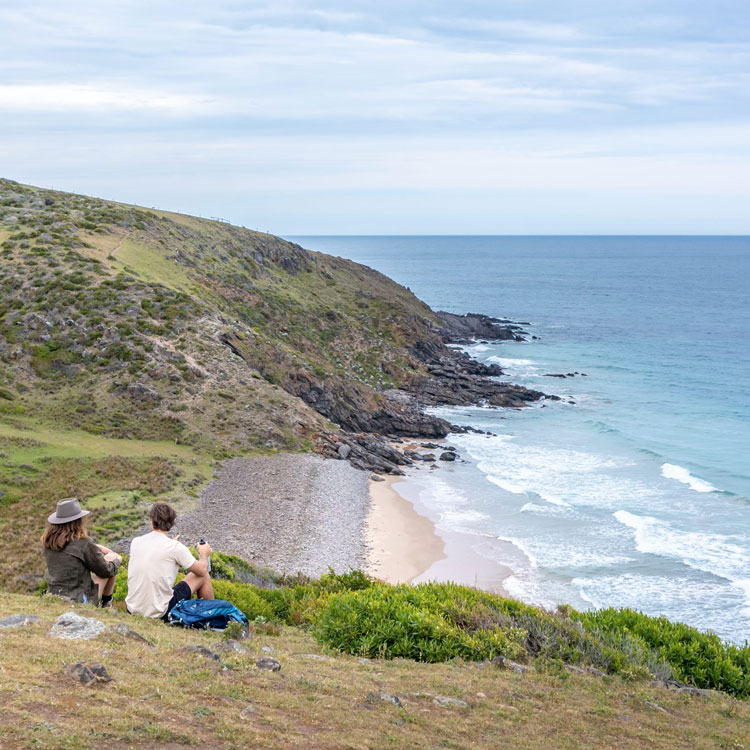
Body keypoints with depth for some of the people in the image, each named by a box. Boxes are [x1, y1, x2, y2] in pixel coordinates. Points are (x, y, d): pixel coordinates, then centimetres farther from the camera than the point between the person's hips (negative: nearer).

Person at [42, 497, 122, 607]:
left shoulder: (49, 541, -4)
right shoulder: (83, 542, -22)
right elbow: (106, 571, -9)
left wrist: (96, 548, 18)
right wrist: (117, 560, 11)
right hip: (80, 600, -6)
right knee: (111, 557, 9)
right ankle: (106, 603, 24)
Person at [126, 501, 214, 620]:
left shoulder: (135, 542, 2)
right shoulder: (175, 547, -13)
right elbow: (202, 570, 1)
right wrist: (204, 554, 23)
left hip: (132, 610, 5)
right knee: (203, 577, 12)